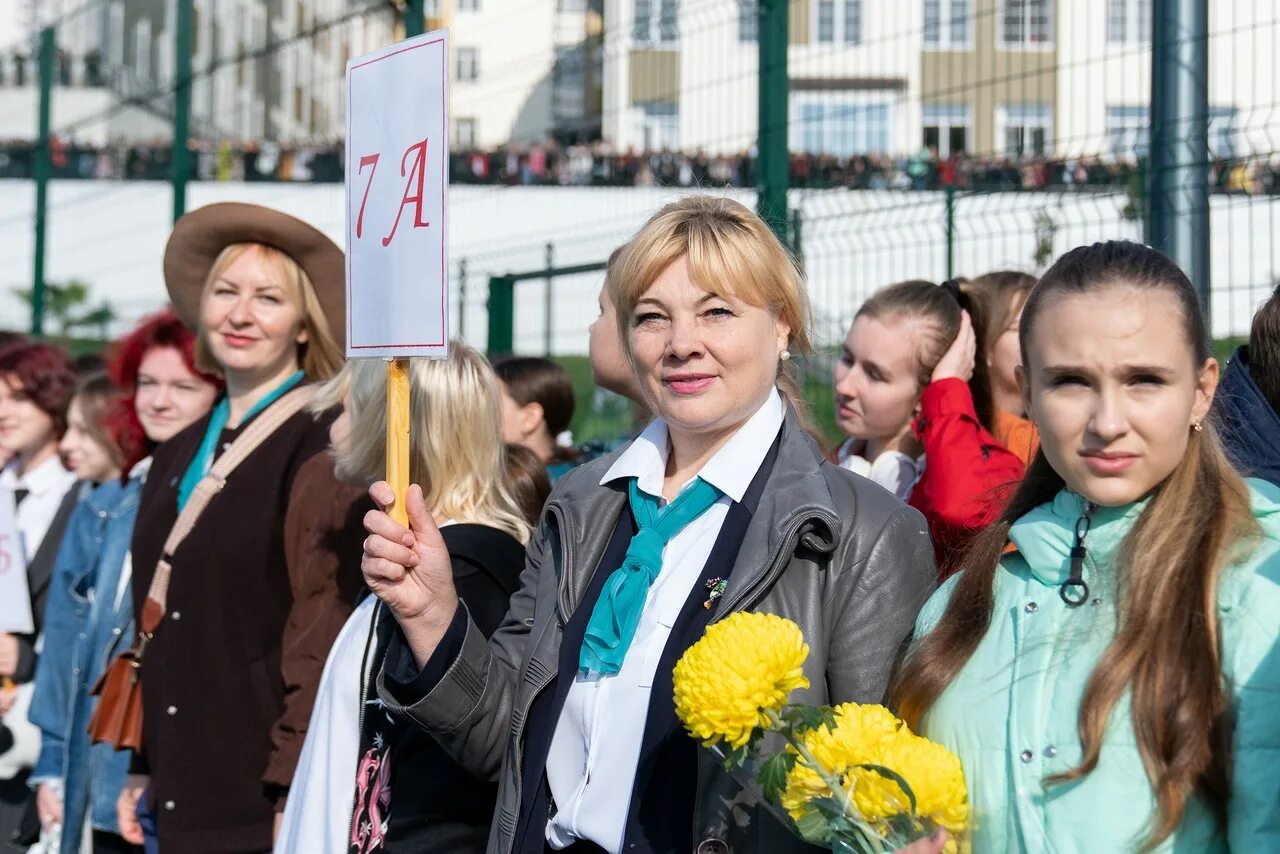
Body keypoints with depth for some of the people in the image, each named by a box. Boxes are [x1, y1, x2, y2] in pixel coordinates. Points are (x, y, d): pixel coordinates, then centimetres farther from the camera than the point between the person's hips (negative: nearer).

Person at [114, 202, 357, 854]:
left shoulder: (322, 445, -8)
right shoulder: (178, 458, 14)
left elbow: (323, 628, -14)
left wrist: (295, 797, -18)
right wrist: (141, 771, 16)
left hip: (269, 799, -7)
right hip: (182, 798, 7)